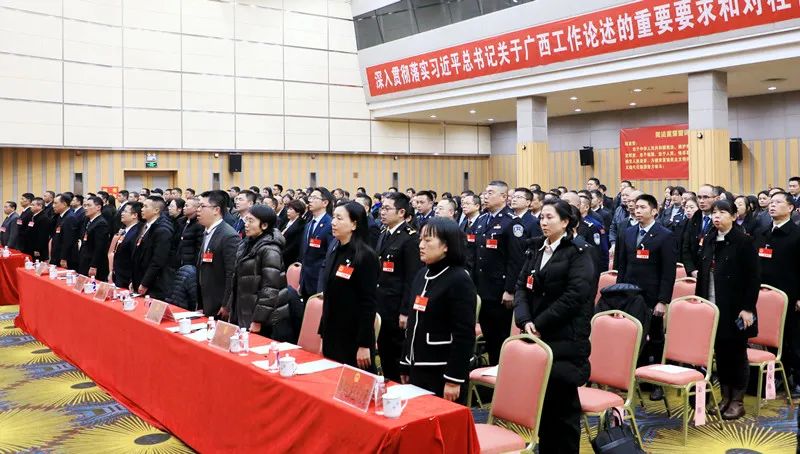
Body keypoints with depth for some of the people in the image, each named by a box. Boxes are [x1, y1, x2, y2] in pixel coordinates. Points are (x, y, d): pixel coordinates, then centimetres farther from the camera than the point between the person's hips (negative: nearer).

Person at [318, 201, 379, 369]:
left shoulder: (366, 256, -14)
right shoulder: (334, 251, 8)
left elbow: (368, 303, -15)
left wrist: (364, 344, -17)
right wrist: (323, 333, 14)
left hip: (354, 338, -7)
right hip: (331, 335, 7)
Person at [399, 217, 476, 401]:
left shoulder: (459, 280, -14)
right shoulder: (422, 275, 9)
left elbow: (464, 336, -17)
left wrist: (454, 380, -19)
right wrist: (405, 365, 15)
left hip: (442, 373, -7)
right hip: (417, 368, 7)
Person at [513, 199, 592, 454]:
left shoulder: (578, 254, -6)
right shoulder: (535, 250, 13)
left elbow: (574, 296, -16)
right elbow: (521, 286, 5)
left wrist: (539, 323, -16)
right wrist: (525, 320, -12)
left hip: (565, 338, -5)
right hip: (537, 336, 5)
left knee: (563, 401, 3)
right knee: (542, 398, 11)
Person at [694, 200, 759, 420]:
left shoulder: (744, 241, -9)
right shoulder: (709, 239, 9)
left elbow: (753, 277, -11)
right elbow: (701, 273, 13)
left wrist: (747, 308, -15)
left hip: (735, 309, -5)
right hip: (712, 308, 5)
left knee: (736, 354, 5)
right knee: (720, 352, 11)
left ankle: (737, 401, 16)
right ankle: (725, 397, 23)